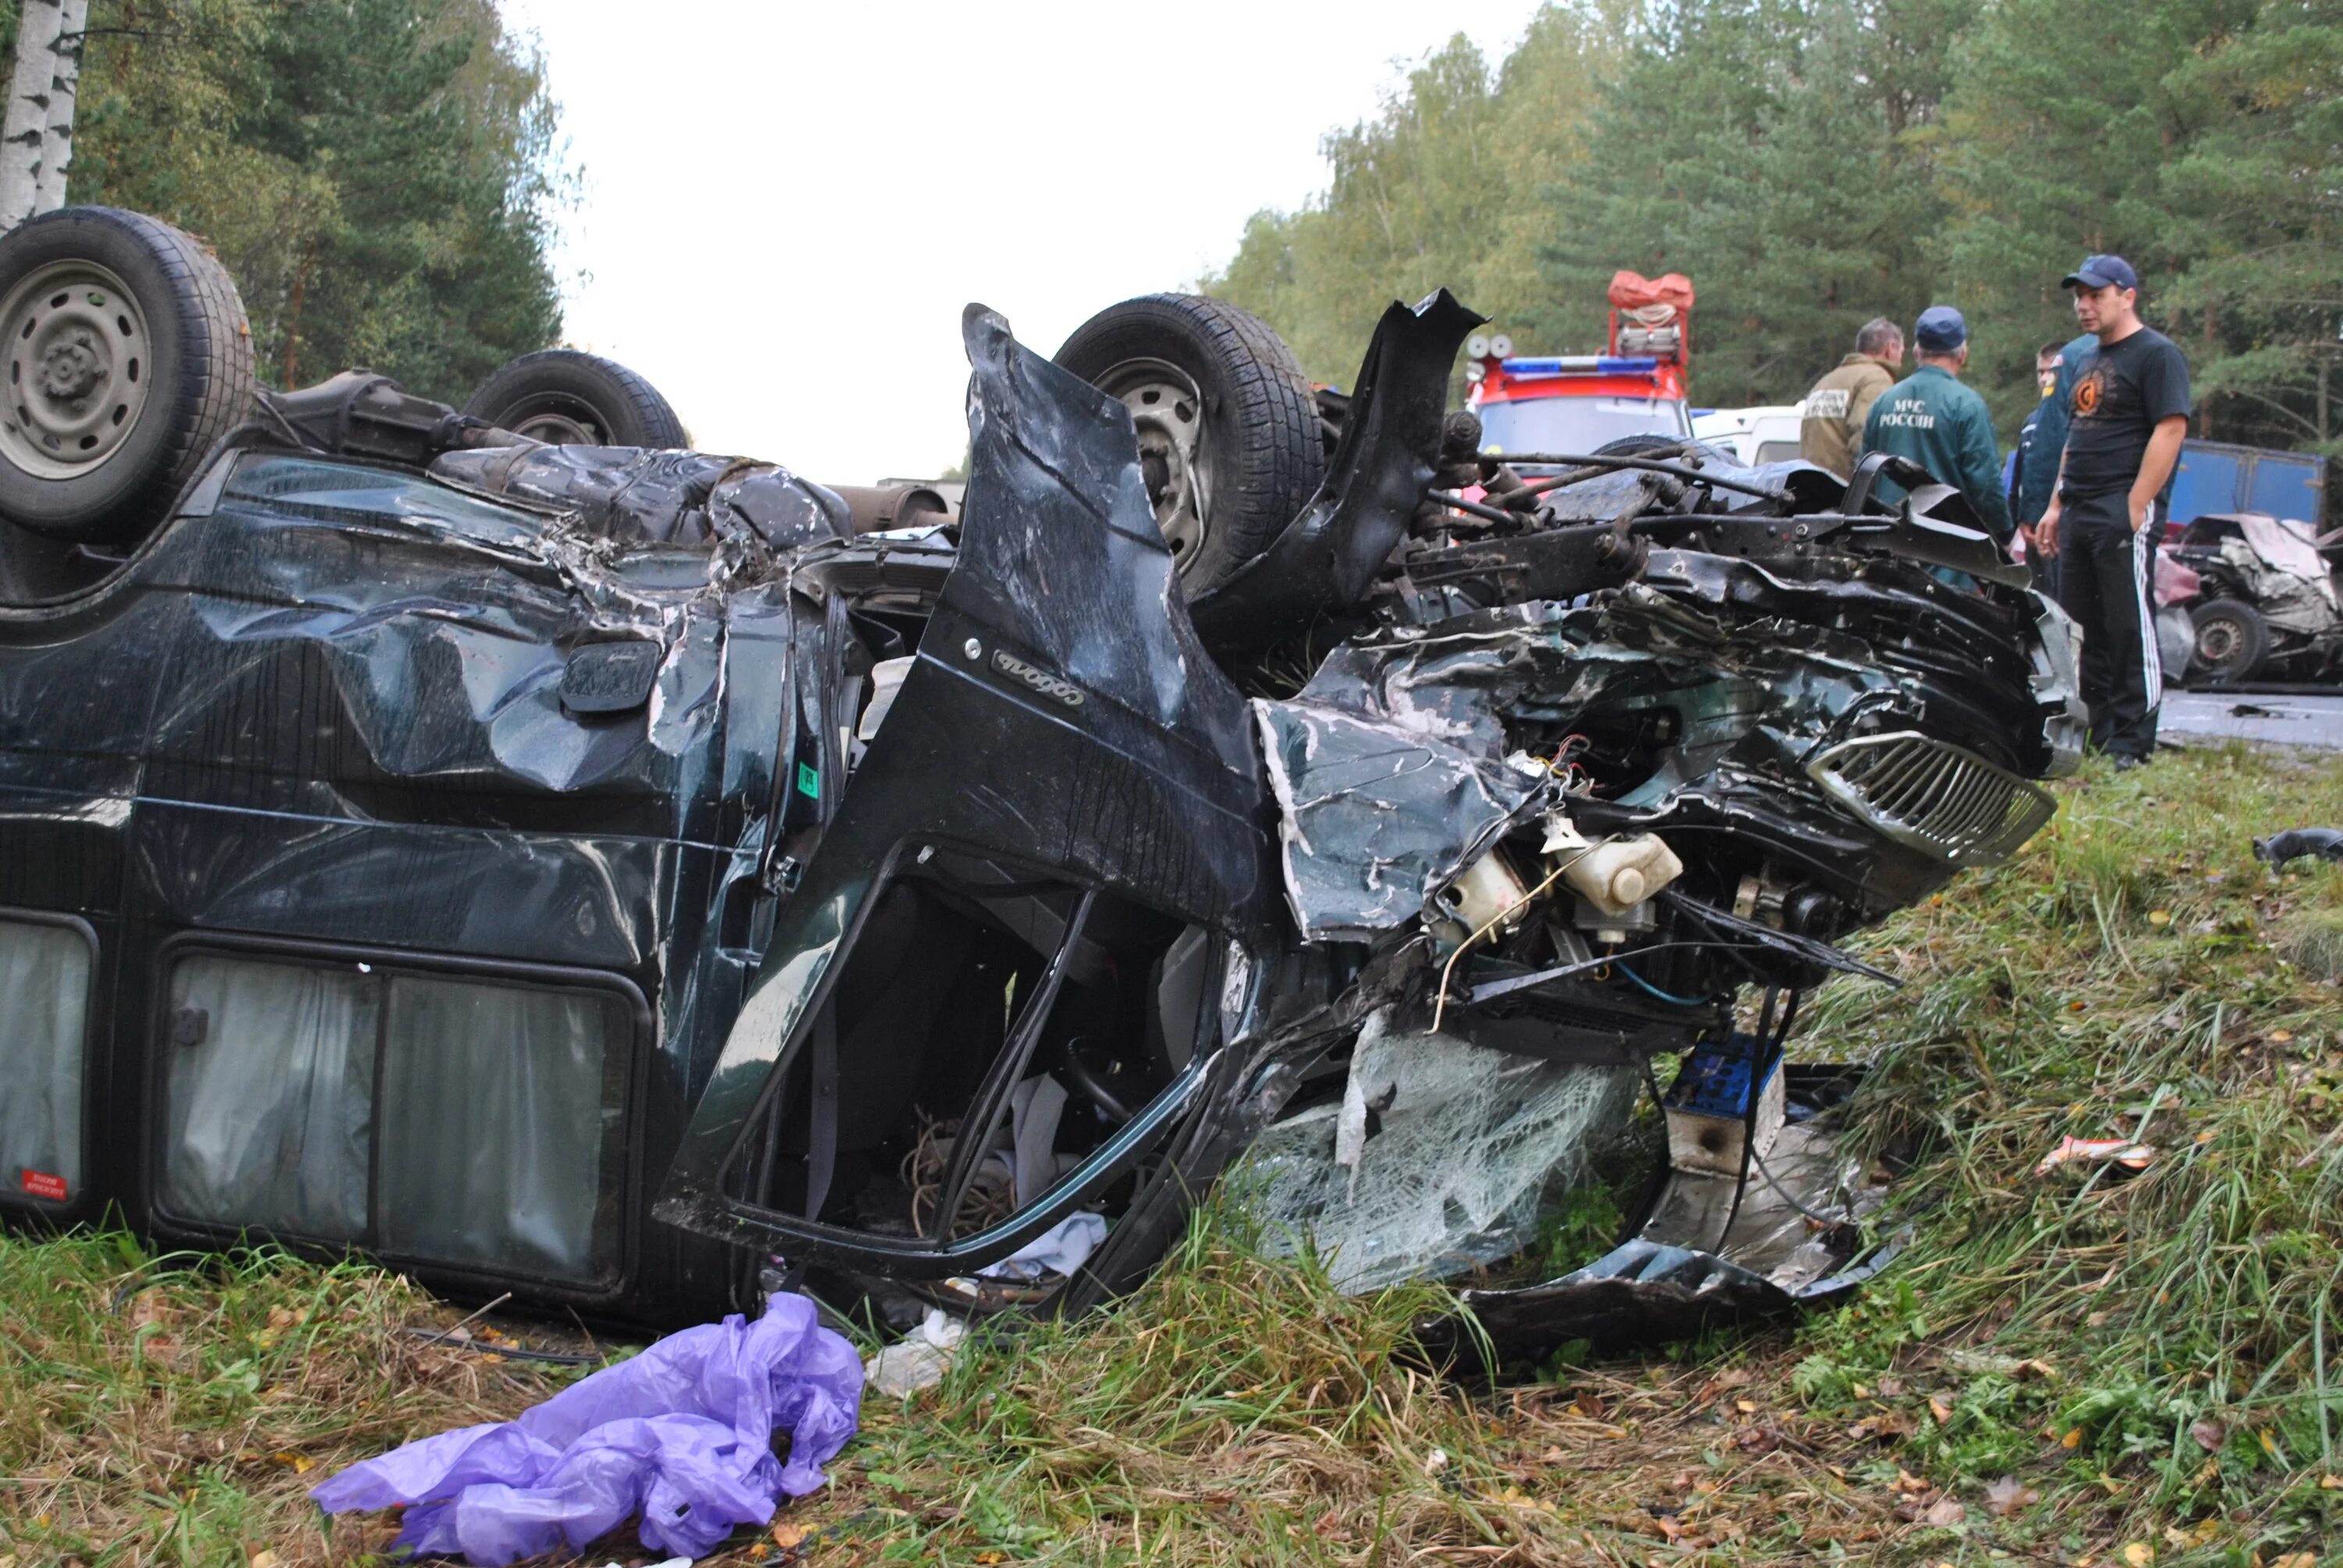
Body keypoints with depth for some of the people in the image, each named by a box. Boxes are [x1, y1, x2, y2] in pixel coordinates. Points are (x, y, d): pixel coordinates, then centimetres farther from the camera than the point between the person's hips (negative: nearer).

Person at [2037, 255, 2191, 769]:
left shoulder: (2156, 354, -7)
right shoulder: (2091, 360, 22)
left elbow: (2170, 431, -16)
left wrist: (2136, 507, -20)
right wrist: (2057, 505, 19)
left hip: (2124, 514, -9)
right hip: (2079, 514, 9)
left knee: (2130, 627, -7)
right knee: (2086, 629, 9)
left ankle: (2132, 742, -5)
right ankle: (2094, 731, 16)